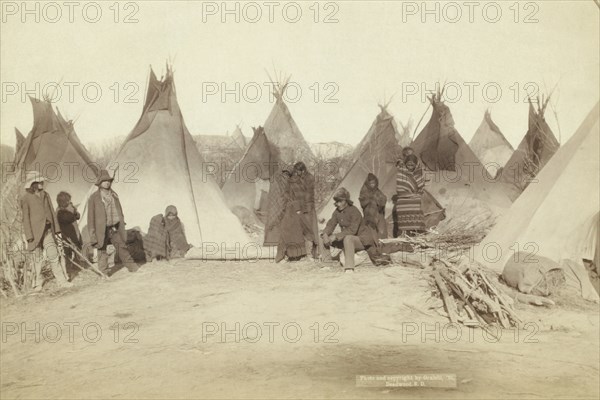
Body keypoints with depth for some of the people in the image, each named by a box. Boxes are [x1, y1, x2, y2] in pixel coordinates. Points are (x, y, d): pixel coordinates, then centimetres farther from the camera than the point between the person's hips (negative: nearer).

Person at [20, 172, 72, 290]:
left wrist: (56, 229, 10)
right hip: (35, 232, -4)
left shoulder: (45, 195, 11)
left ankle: (62, 280, 1)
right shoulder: (25, 199, -4)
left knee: (53, 255, -1)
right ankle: (38, 283, 17)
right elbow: (26, 218, -5)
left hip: (48, 231, 4)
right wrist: (29, 236, -10)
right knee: (38, 258, 3)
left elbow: (51, 212, 14)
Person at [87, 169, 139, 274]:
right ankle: (104, 272, 12)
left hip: (115, 228, 4)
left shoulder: (114, 195, 11)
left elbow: (119, 211, 18)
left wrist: (122, 225, 15)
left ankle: (131, 266, 18)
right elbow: (91, 216, -5)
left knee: (122, 247, 9)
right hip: (102, 230, -4)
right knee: (102, 251, 3)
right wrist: (92, 233, -9)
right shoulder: (94, 198, -5)